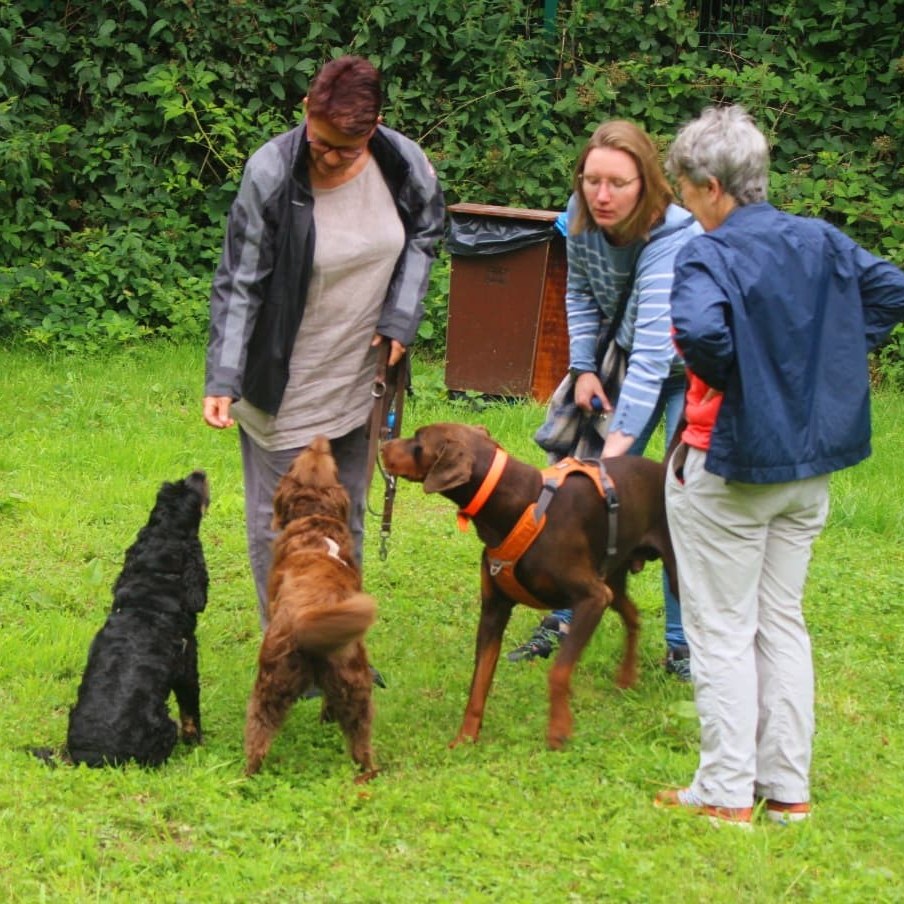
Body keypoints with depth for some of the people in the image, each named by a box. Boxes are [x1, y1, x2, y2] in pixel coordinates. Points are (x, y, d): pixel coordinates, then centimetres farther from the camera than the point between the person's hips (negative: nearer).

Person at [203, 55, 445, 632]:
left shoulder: (404, 163, -11)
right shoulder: (271, 174, -21)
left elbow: (425, 234, 10)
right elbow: (239, 284, -15)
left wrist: (401, 318, -2)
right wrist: (223, 381, -21)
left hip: (359, 384, 4)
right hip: (285, 389, -4)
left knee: (347, 521, 17)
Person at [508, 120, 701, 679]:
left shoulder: (674, 239, -35)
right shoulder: (583, 217, -13)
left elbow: (654, 345, -42)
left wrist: (624, 433, -48)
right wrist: (584, 368, -1)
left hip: (690, 374, -6)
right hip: (627, 361, 6)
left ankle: (684, 644, 3)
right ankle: (565, 617, 14)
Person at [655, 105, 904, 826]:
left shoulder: (709, 255, -17)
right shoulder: (823, 241, 4)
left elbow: (698, 329, -35)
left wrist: (729, 379, -16)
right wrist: (835, 359, 8)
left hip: (728, 468, -7)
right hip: (811, 465, 7)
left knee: (723, 631, 3)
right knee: (784, 623, 16)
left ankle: (727, 793, 6)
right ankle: (788, 787, 19)